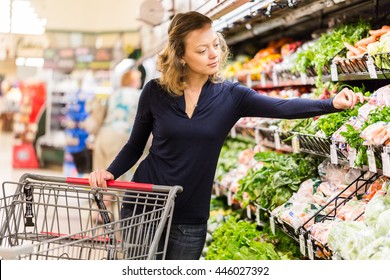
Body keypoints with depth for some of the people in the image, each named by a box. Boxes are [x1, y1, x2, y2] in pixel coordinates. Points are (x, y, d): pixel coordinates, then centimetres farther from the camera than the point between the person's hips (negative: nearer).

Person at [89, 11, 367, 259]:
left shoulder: (230, 96, -5)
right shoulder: (155, 92, -6)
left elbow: (282, 107, -20)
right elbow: (135, 145, 6)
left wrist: (332, 104, -36)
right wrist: (110, 172, -12)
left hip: (190, 220, 1)